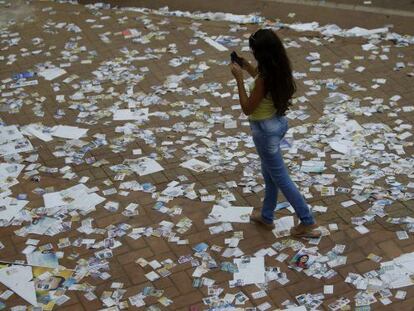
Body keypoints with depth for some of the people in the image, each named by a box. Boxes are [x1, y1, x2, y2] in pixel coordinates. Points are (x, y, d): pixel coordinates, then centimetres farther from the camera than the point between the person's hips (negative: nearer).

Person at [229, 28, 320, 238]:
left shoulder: (264, 79, -29)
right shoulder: (280, 70, -4)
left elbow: (247, 109, -20)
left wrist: (239, 78, -20)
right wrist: (248, 68, 10)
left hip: (265, 130, -9)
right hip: (278, 123, 9)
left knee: (280, 178, 5)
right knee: (269, 173, 24)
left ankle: (307, 222, 13)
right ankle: (267, 217, 40)